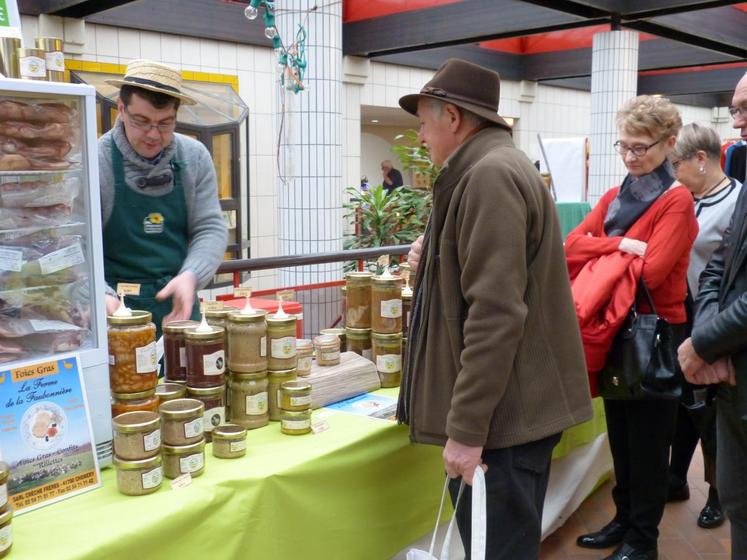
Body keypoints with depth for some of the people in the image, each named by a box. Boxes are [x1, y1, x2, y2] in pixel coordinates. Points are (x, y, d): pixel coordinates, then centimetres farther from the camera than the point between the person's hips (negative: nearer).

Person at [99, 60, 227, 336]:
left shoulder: (195, 158, 0)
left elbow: (210, 228, -1)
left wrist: (190, 276, -20)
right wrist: (101, 294, -33)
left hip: (179, 305, 4)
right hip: (117, 311, -3)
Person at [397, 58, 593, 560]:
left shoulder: (489, 174, -17)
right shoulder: (499, 165, 16)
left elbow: (496, 313, -25)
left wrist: (466, 427, -23)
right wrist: (438, 259, 12)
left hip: (503, 412, -10)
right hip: (511, 403, 10)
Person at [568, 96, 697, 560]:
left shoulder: (677, 201, -12)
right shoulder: (614, 197, 8)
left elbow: (651, 271, -23)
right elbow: (571, 246, -4)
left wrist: (603, 252, -10)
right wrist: (621, 246, -19)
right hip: (615, 328, 7)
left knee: (648, 439, 6)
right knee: (620, 432, 17)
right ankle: (624, 520, 33)